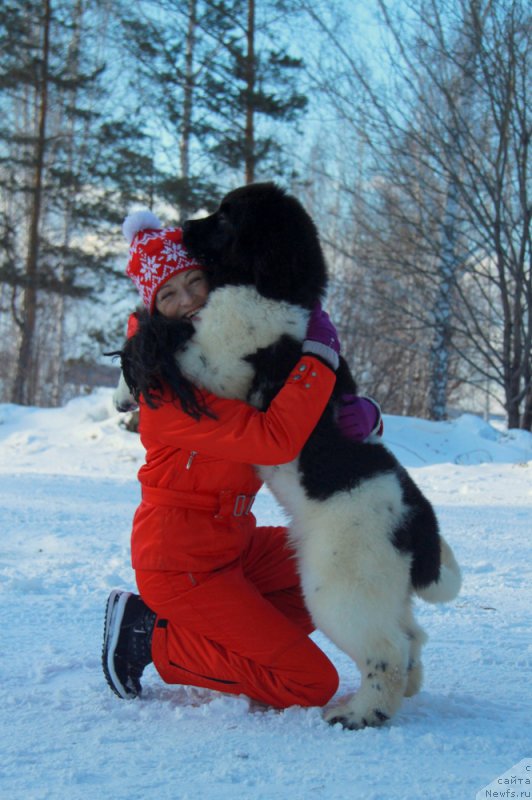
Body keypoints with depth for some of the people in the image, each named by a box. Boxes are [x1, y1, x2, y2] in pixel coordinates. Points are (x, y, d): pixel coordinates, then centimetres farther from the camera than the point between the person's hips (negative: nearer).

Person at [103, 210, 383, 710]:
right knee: (313, 684, -9)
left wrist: (363, 414, -16)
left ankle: (220, 637, 8)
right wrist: (319, 354, -25)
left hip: (234, 545, 9)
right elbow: (275, 440, -32)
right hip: (181, 562, -9)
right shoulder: (169, 387, -21)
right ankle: (153, 639, 0)